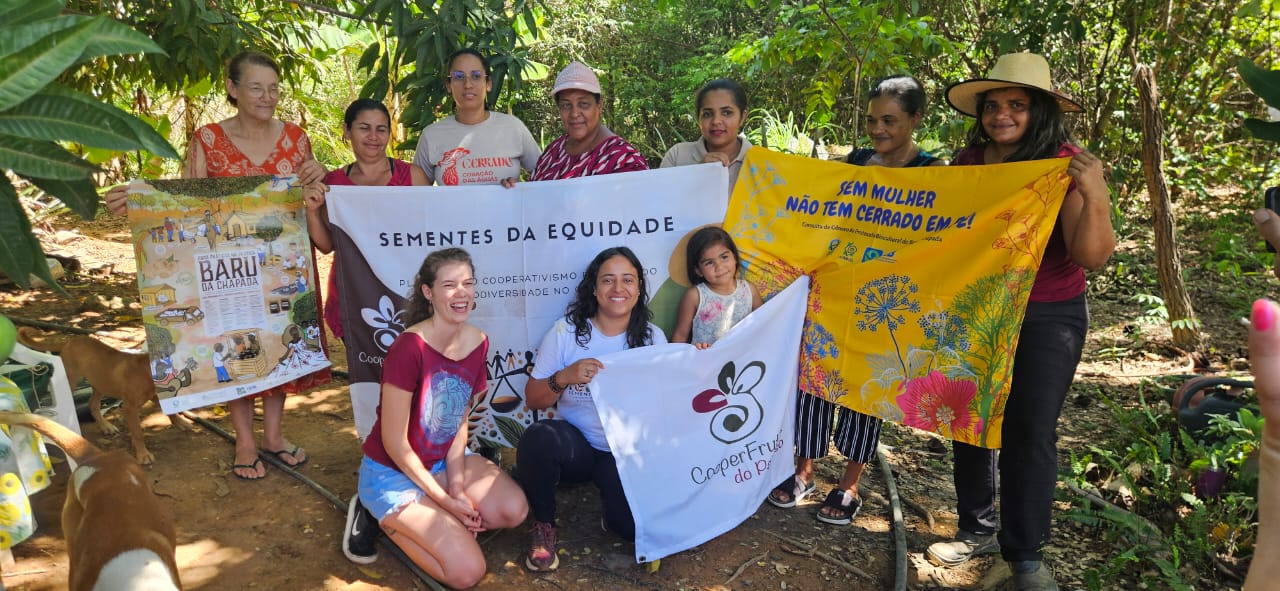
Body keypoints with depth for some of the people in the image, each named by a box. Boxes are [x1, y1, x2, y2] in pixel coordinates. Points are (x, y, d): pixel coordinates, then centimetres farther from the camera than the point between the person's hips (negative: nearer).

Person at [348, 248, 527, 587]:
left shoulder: (477, 342, -7)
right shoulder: (409, 347, -28)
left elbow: (460, 421, 1)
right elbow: (394, 443, -23)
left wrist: (457, 488, -10)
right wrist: (445, 500, -17)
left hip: (443, 460, 7)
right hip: (393, 473, -7)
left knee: (514, 510, -13)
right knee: (467, 571, -16)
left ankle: (422, 521, 5)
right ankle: (388, 521, 6)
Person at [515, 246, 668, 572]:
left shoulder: (652, 337, 1)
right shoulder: (566, 332, -5)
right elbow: (532, 399, -2)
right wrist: (563, 378, -23)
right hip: (576, 443, 0)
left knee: (637, 525, -24)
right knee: (537, 438, -35)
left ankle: (609, 493, 14)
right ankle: (544, 525, -6)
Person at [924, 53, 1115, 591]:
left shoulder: (1066, 166, -14)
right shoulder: (967, 162, -3)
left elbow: (1092, 257, -20)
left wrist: (1096, 198, -34)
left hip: (1047, 318, -4)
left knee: (1028, 432, 0)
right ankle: (977, 530, 31)